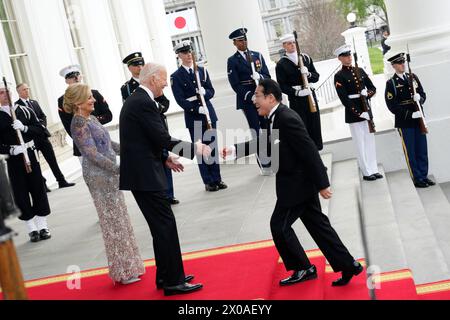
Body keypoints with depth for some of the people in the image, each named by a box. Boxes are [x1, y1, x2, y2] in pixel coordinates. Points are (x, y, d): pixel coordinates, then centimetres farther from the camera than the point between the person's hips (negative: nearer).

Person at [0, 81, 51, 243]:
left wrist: (24, 128, -16)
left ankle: (43, 226, 16)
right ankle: (31, 229, 12)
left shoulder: (25, 111, 2)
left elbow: (40, 131, -1)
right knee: (20, 194, 2)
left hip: (30, 155, 1)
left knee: (38, 189, 4)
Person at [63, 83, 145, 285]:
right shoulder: (79, 125, -17)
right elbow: (93, 155, -22)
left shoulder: (90, 119, 11)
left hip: (108, 174, 9)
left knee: (119, 219, 15)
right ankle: (124, 271, 11)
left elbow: (108, 143, 18)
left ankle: (127, 266, 27)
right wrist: (120, 169, -22)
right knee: (113, 222, -1)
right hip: (99, 177, -9)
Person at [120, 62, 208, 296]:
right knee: (165, 225, -4)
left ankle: (166, 276, 25)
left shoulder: (135, 100, 15)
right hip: (145, 176, -10)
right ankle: (173, 282, 3)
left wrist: (164, 158, 17)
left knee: (161, 226, 16)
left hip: (139, 172, 10)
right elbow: (163, 139, -19)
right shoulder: (144, 102, -17)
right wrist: (196, 148, -11)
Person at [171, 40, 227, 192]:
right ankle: (209, 182, 8)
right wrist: (198, 109, -19)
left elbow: (211, 92, 7)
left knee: (213, 147, 6)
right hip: (193, 117, -3)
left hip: (209, 114, 3)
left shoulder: (202, 71, 10)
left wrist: (204, 92, -16)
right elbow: (180, 100, -9)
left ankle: (217, 178, 15)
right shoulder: (176, 77, -3)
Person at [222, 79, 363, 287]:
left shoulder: (287, 119, -23)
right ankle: (347, 265, 18)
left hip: (297, 183, -10)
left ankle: (303, 269, 15)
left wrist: (322, 184, -22)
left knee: (279, 225, 1)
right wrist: (235, 151, 10)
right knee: (317, 224, 13)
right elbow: (261, 142, 20)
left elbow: (310, 152, -24)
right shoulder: (276, 118, 8)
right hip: (298, 182, 10)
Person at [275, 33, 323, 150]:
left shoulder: (306, 58, 9)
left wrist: (308, 74, -12)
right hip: (295, 100, -4)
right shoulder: (281, 64, -3)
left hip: (310, 96, 4)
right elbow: (282, 86, -7)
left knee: (315, 126, 6)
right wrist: (297, 92, -20)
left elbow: (316, 77, 10)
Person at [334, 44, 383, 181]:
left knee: (370, 141, 10)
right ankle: (367, 172, 7)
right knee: (360, 144, 0)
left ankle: (373, 169, 18)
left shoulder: (360, 71, 10)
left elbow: (373, 88, 12)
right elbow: (344, 99, -14)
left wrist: (367, 93, -12)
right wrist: (359, 113, -18)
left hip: (367, 110, 6)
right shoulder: (339, 76, -7)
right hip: (353, 113, -5)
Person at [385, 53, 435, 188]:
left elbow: (423, 94, 13)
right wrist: (411, 114, -17)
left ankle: (424, 176, 20)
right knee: (410, 152, 2)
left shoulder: (413, 77, 9)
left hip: (418, 119, 5)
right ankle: (417, 179, 10)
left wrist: (419, 98, -11)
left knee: (422, 149, 9)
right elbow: (392, 106, -10)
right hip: (404, 123, -5)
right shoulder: (391, 83, -6)